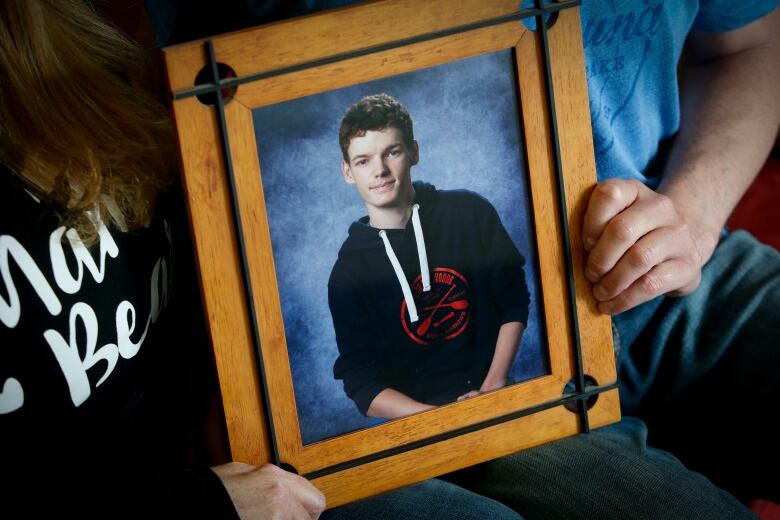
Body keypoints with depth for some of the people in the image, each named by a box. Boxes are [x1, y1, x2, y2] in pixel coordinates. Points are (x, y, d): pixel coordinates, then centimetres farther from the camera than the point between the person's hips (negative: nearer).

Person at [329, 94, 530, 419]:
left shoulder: (470, 212, 3)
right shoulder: (348, 274, -2)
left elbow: (514, 301, 10)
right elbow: (361, 384, -3)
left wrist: (493, 386, -4)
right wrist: (438, 418, -18)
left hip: (491, 400, 2)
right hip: (416, 420, -2)